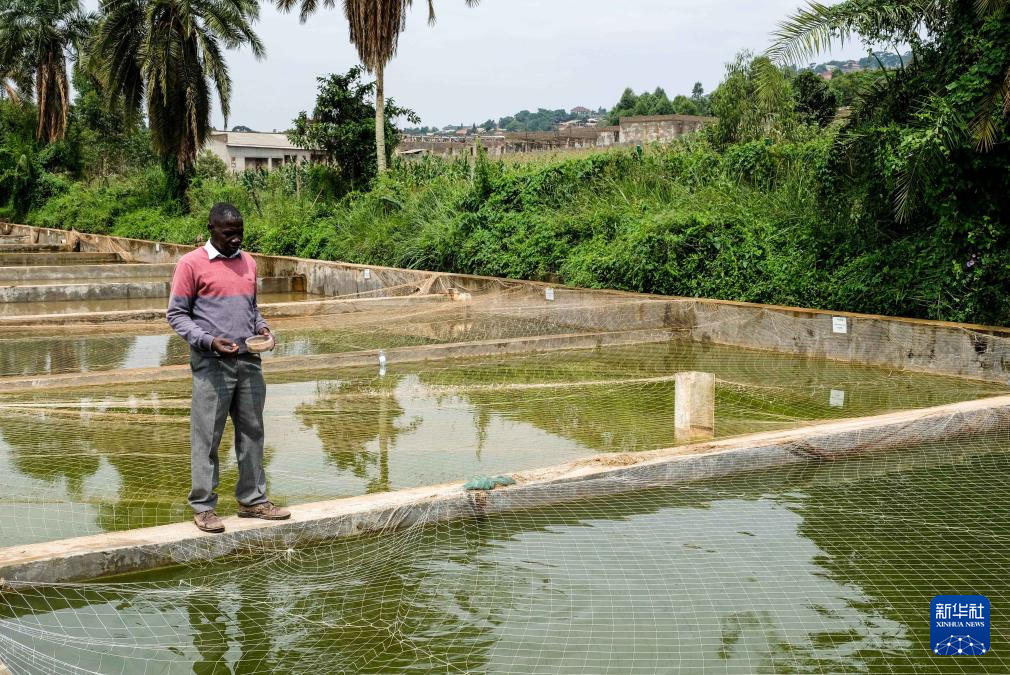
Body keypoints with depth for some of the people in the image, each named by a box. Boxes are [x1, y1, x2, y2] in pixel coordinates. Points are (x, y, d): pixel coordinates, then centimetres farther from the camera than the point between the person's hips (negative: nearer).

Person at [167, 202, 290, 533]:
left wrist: (261, 326, 2)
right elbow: (176, 315, -5)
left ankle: (252, 499, 19)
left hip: (249, 361, 6)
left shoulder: (248, 262, 13)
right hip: (211, 364, -6)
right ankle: (203, 506, 8)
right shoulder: (191, 264, -5)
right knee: (207, 437, -1)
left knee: (252, 432, 10)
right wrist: (208, 341, -18)